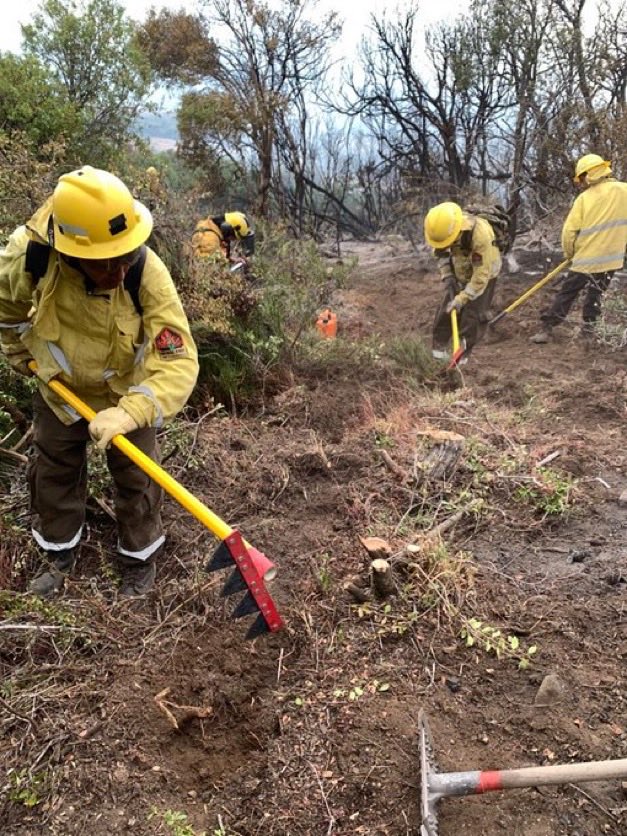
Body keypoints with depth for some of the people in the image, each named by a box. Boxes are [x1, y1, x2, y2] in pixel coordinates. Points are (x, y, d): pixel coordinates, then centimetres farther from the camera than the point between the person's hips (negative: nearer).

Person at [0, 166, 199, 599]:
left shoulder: (149, 275, -37)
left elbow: (179, 363, -41)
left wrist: (130, 412, -54)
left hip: (126, 392, -2)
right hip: (59, 388, 3)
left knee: (137, 480, 8)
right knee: (53, 473, 17)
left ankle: (139, 561, 33)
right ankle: (59, 554, 41)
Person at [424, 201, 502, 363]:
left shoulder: (481, 234, -41)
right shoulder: (445, 225, -23)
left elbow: (481, 275, -35)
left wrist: (462, 299, -33)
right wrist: (447, 276, -12)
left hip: (483, 273, -5)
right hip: (460, 273, 5)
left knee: (472, 315, -7)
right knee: (446, 310, 2)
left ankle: (462, 355, 6)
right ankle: (439, 347, 16)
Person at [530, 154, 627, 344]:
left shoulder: (584, 198, -6)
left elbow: (569, 230, -7)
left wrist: (569, 253, 8)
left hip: (586, 257, -2)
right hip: (611, 256, 2)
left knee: (566, 293, 5)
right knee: (596, 293, 18)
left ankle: (547, 329, 4)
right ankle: (589, 327, 23)